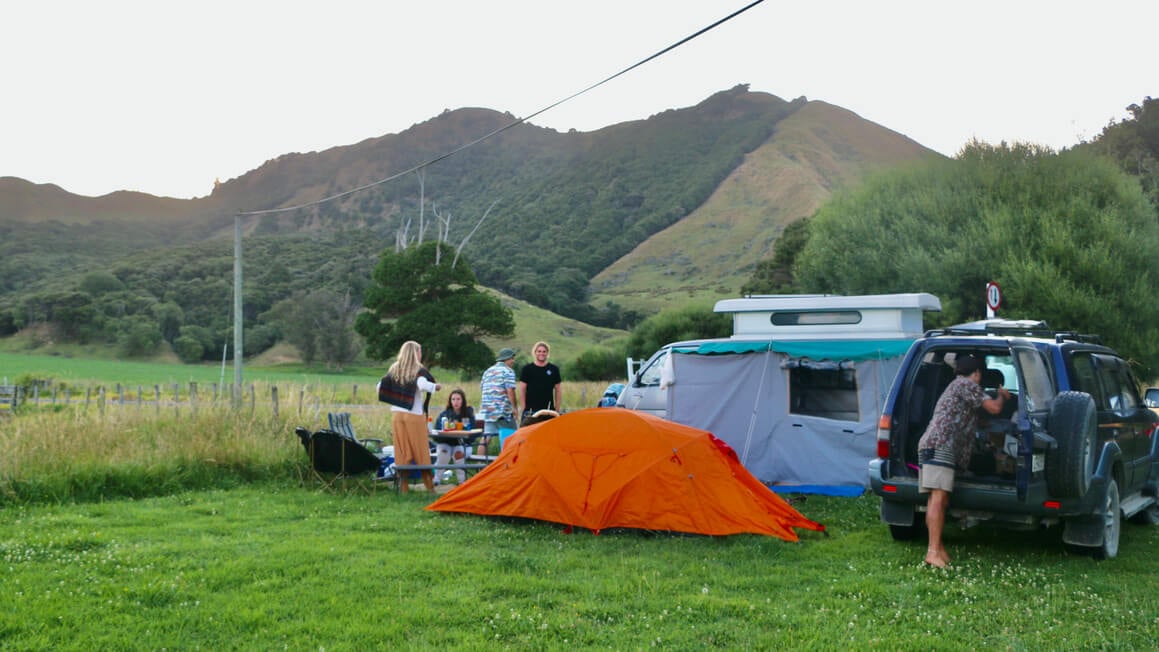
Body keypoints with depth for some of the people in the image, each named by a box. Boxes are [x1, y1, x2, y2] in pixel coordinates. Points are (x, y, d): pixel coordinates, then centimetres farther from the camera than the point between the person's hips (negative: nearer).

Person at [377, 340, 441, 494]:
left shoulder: (394, 369, 8)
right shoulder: (419, 370, -6)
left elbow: (380, 386, 7)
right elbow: (422, 385, -24)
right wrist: (435, 387, -7)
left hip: (396, 414, 4)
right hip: (414, 415, -4)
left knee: (401, 452, 6)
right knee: (421, 451, 2)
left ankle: (403, 486, 7)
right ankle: (429, 485, 7)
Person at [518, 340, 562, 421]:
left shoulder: (554, 369, 9)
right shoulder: (527, 369, 5)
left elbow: (558, 390, 11)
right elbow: (522, 390, 5)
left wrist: (557, 409, 5)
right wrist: (524, 408, -2)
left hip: (549, 410, 1)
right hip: (530, 410, -1)